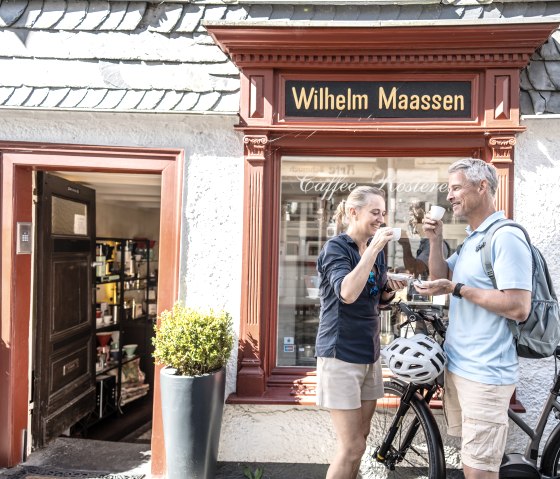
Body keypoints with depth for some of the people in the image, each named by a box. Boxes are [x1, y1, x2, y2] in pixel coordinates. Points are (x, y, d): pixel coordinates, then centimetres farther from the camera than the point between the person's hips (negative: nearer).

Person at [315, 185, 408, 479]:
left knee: (360, 437, 16)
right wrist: (373, 249, -27)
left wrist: (391, 289, -1)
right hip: (341, 353, -8)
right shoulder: (336, 247, -12)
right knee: (351, 447, -3)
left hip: (369, 351, 8)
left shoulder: (375, 250, 9)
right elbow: (347, 293, -31)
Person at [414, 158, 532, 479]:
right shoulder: (471, 238, 13)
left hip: (485, 373, -9)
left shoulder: (506, 237, -17)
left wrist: (457, 289, -20)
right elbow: (441, 278, 12)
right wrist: (436, 240, -1)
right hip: (458, 365, 9)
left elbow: (519, 308, -23)